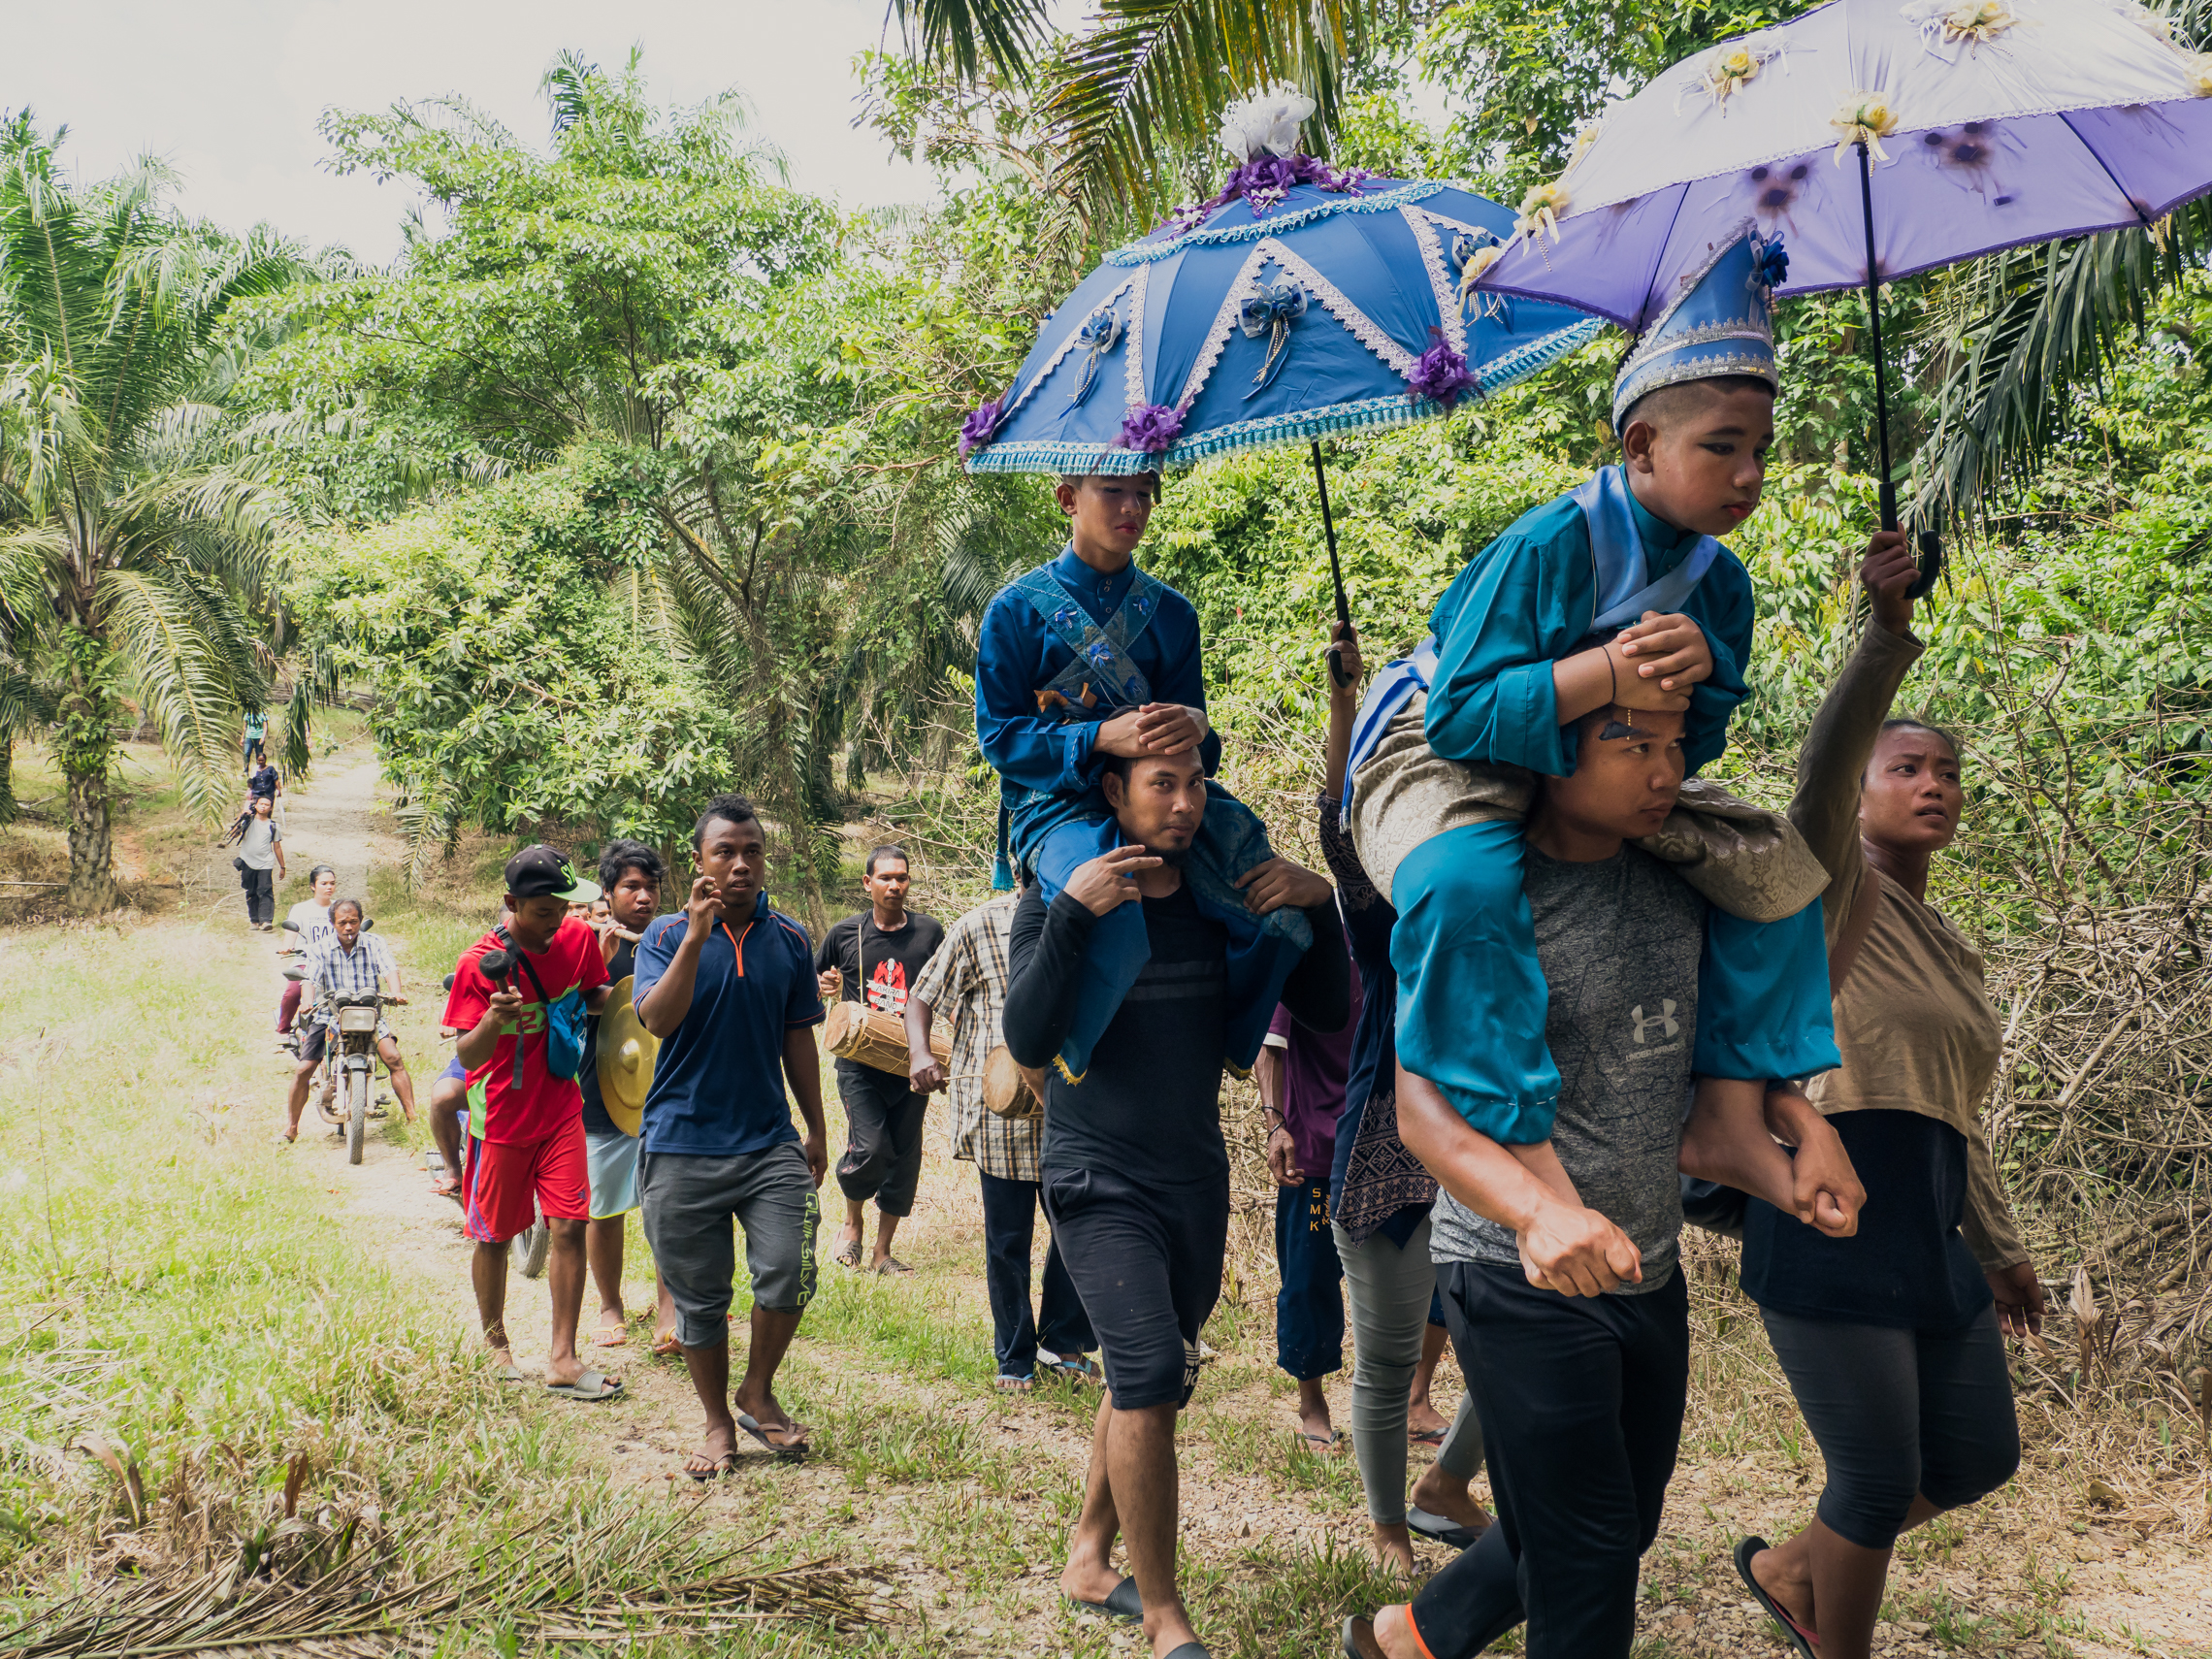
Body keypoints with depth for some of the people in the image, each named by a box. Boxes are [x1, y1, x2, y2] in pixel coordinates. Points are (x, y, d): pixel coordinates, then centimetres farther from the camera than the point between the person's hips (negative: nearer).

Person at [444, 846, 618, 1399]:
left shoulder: (579, 940, -5)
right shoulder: (480, 963, -18)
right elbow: (467, 1055, -20)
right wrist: (492, 1021, -41)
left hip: (560, 1110, 3)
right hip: (501, 1117, -3)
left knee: (569, 1225, -6)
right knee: (494, 1236, 10)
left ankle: (562, 1359, -2)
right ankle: (496, 1343, 32)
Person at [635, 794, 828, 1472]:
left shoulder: (790, 940, 6)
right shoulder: (667, 936, -1)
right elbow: (658, 1020, -17)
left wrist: (815, 1130, 16)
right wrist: (697, 935, -25)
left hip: (769, 1141, 2)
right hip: (682, 1145, -1)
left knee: (789, 1275, -11)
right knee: (699, 1297, 6)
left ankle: (757, 1395, 15)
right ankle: (718, 1423, 25)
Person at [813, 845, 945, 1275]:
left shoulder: (929, 931, 6)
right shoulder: (845, 933, 3)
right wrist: (827, 987, -7)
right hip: (860, 1060, -2)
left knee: (905, 1156, 4)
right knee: (870, 1148, -15)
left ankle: (882, 1252, 19)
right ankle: (853, 1221, 16)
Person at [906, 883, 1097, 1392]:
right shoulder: (979, 928, -4)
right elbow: (923, 996, 2)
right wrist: (919, 1053, -17)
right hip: (1000, 1113, -3)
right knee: (1008, 1241, 5)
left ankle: (1060, 1343, 26)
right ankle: (1015, 1358, 22)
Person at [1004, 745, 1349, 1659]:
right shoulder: (1056, 901, -7)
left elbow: (1326, 1012, 4)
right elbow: (1026, 1042, -18)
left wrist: (1317, 902, -11)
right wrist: (1072, 914, -27)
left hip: (1196, 1180, 5)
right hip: (1099, 1184, -5)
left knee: (1146, 1383, 15)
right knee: (1151, 1377, -17)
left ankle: (1089, 1558, 34)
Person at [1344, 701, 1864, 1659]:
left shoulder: (1680, 886, 4)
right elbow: (1424, 1109, -26)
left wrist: (1800, 1121, 0)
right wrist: (1537, 1209, -44)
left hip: (1651, 1274, 8)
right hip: (1519, 1276, -8)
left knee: (1626, 1530, 21)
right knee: (1587, 1571, -1)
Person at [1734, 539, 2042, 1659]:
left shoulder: (1952, 955, 21)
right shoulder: (1838, 894, -3)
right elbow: (1818, 777, -24)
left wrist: (2000, 1248, 31)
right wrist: (1886, 637, -36)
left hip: (1928, 1236, 9)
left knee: (1981, 1455, 15)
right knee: (1880, 1479, -2)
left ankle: (1789, 1568, 32)